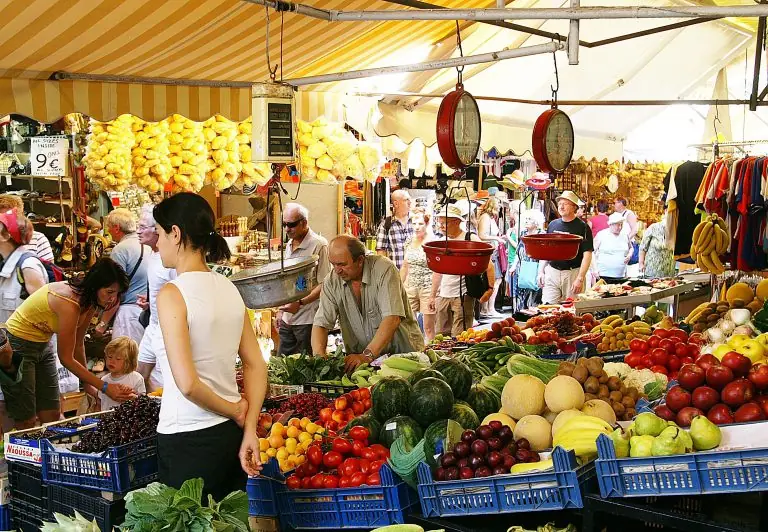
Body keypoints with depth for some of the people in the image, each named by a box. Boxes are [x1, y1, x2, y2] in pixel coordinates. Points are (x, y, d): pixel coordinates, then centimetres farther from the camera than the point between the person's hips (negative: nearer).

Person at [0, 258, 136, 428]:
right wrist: (105, 387, -25)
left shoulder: (89, 301, -6)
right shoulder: (69, 303, -32)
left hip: (42, 344, 8)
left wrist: (87, 384, -1)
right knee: (26, 423, -3)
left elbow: (78, 345, 3)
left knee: (52, 418, 7)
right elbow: (66, 358, -25)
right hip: (17, 345, -8)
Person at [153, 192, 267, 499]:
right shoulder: (229, 289, 6)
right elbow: (257, 366, 7)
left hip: (189, 440, -7)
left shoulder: (172, 294, -14)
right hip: (231, 435, 7)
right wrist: (250, 431, 4)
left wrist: (235, 412, -6)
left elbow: (187, 384, -21)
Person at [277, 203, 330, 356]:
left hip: (307, 320, -8)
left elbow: (324, 285, -16)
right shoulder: (289, 244, 14)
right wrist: (281, 311, 17)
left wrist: (300, 303, -25)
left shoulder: (319, 245, -12)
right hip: (287, 319, 8)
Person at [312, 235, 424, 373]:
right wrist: (319, 355, -26)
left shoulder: (384, 269, -17)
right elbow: (321, 324, -6)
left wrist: (367, 355, -33)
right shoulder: (332, 281, -3)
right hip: (360, 356, 5)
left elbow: (392, 319, -25)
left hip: (403, 351, -5)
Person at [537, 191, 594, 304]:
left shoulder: (582, 227, -4)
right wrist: (541, 271, 10)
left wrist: (580, 278, -16)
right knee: (548, 306, -3)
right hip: (551, 272, 4)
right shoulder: (553, 225, 11)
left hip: (573, 273, -4)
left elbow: (587, 254, -9)